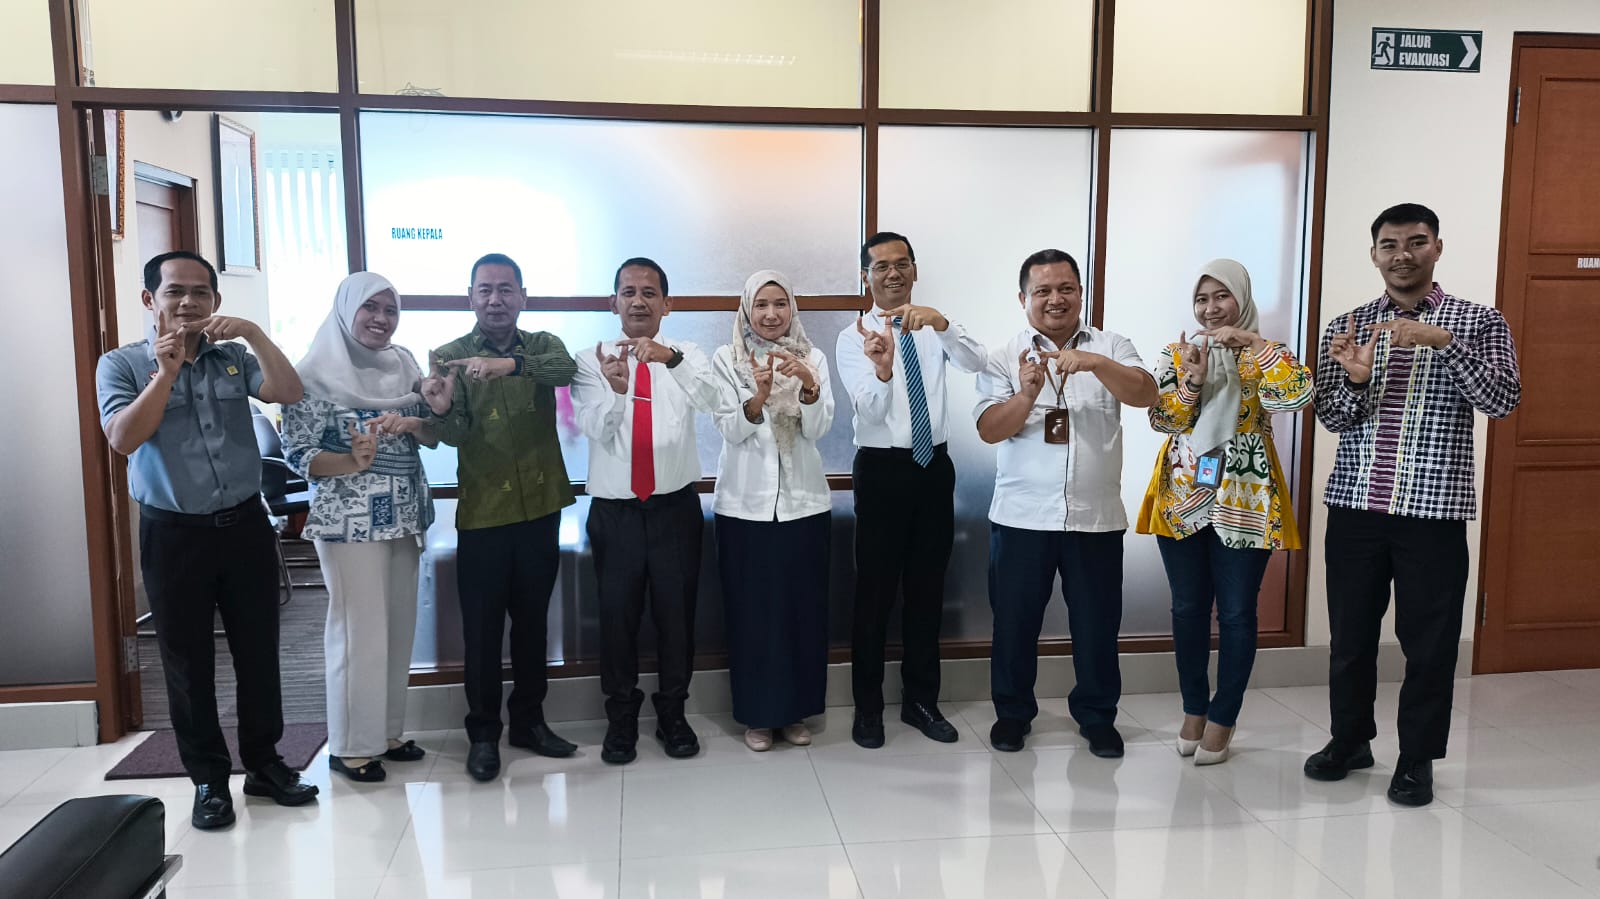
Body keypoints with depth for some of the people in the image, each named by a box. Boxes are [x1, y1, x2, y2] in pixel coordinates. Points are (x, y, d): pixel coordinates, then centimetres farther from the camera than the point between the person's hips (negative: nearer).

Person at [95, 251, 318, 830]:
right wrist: (167, 371, -17)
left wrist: (252, 331, -18)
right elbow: (123, 438, -13)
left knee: (258, 651, 9)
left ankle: (264, 763, 23)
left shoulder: (233, 357, 6)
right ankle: (208, 778, 20)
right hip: (173, 534, -2)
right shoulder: (121, 364, 1)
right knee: (188, 661, 7)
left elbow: (290, 393, -10)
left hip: (245, 524, 2)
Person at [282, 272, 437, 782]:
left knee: (398, 626, 11)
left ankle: (387, 733, 25)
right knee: (358, 630, -1)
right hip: (349, 520, -6)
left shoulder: (404, 366, 8)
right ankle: (350, 746, 13)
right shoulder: (316, 374, -8)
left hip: (404, 516, 6)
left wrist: (410, 424, -12)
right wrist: (353, 462, -26)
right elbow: (296, 454, -10)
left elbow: (433, 435, 9)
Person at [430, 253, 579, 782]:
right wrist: (442, 410, -37)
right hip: (483, 514, -2)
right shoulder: (450, 356, -1)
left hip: (541, 507, 2)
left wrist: (509, 364, -38)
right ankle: (483, 733, 19)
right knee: (482, 628, 5)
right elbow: (456, 435, -14)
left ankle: (528, 720, 29)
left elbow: (565, 369, -21)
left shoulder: (542, 345, 4)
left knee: (532, 621, 14)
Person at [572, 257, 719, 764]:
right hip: (614, 509, 0)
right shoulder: (591, 362, 0)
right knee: (617, 614, 8)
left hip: (675, 506, 1)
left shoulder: (687, 357, 1)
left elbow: (713, 402, -20)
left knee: (676, 612, 9)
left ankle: (672, 714, 28)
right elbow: (595, 429, -13)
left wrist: (670, 358, -37)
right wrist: (614, 388, -33)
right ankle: (621, 718, 27)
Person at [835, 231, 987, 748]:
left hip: (935, 466, 3)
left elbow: (976, 363, -16)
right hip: (882, 469, -3)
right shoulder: (852, 339, -4)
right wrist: (881, 368, -39)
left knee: (927, 590, 13)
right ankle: (868, 707, 20)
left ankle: (921, 701, 28)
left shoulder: (935, 330, 5)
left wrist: (940, 323, -34)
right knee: (874, 593, 4)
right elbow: (869, 411, -18)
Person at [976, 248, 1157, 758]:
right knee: (1015, 620, 10)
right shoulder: (1005, 359, 2)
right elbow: (989, 429, -8)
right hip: (1022, 517, 0)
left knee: (1097, 622, 11)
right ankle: (1012, 712, 29)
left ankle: (1097, 715, 31)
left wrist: (1094, 362, -30)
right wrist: (1027, 395, -26)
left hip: (1096, 517, 1)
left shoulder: (1110, 348, 3)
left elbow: (1146, 395, -14)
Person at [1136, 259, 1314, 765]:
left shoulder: (1263, 355, 0)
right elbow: (1162, 419, -2)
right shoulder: (1178, 353, 7)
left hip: (1244, 504, -2)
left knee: (1236, 613, 3)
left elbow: (1299, 395, -20)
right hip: (1183, 499, 3)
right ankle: (1193, 711, 25)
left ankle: (1221, 721, 16)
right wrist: (1191, 381, -17)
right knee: (1188, 609, 10)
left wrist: (1252, 341, -20)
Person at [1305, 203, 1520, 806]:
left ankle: (1417, 757, 22)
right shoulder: (1347, 327, 7)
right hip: (1355, 507, 2)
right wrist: (1357, 378, -20)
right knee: (1350, 634, 11)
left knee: (1429, 642, 5)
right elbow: (1332, 418, 1)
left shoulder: (1479, 322, 2)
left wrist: (1443, 341, -23)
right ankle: (1350, 740, 30)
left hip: (1433, 510, -2)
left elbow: (1503, 400, -12)